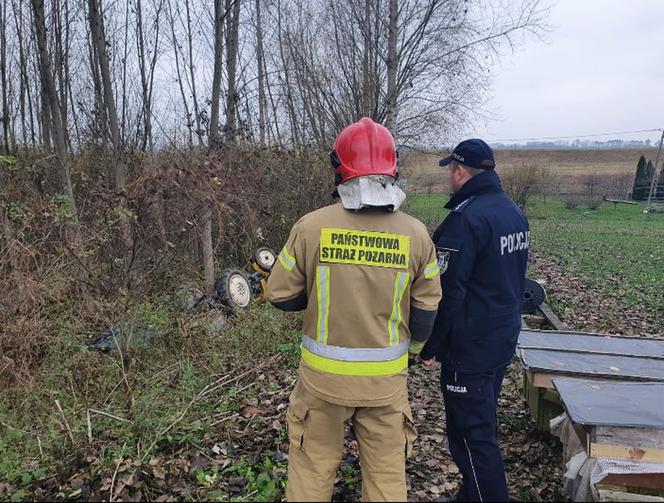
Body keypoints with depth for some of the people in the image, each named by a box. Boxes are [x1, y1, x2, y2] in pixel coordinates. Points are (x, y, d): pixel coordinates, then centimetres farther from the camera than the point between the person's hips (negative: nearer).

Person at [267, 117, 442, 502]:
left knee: (312, 467, 18)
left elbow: (281, 296, -6)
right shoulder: (416, 233, -9)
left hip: (323, 373, -1)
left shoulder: (312, 226, -15)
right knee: (387, 472, 19)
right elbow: (427, 307, 1)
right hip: (386, 377, 1)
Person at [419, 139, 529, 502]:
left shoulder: (465, 219, -22)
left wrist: (431, 347, -13)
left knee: (471, 435, 3)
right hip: (504, 340, 10)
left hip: (469, 349, -9)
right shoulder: (514, 213, 7)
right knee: (484, 426, 22)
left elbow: (447, 292, -23)